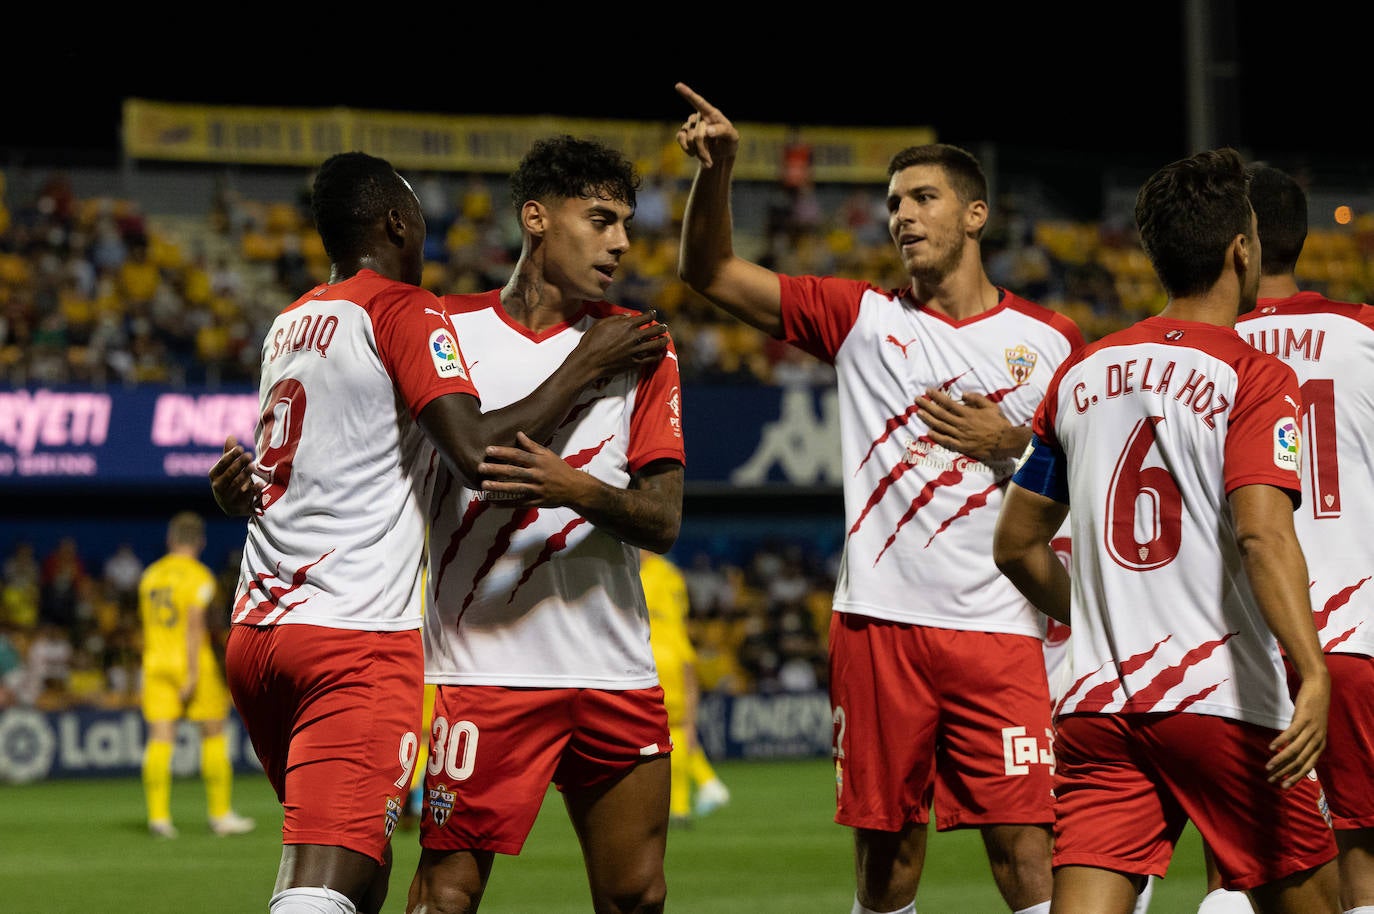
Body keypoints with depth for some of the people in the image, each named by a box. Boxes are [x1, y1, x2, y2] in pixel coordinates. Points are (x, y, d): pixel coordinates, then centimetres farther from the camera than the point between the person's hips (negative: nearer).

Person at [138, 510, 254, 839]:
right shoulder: (198, 576, -9)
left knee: (159, 739, -1)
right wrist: (193, 673, -20)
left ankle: (158, 815, -9)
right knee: (214, 736, 7)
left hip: (156, 663, 5)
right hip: (194, 663, -5)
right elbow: (195, 623, -18)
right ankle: (220, 814, 9)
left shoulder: (150, 575, 10)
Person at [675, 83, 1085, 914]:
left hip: (999, 629, -1)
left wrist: (1008, 443, -5)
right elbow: (711, 272, 7)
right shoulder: (861, 317, 9)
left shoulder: (1050, 340, 8)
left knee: (1025, 847, -10)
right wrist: (716, 172, -9)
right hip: (878, 622, 1)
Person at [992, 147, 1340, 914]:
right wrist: (1312, 673, -27)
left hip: (1098, 704, 4)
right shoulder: (1257, 378, -4)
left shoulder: (1080, 376, 13)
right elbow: (1262, 533, -20)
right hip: (1226, 703, -4)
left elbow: (1018, 547, 19)